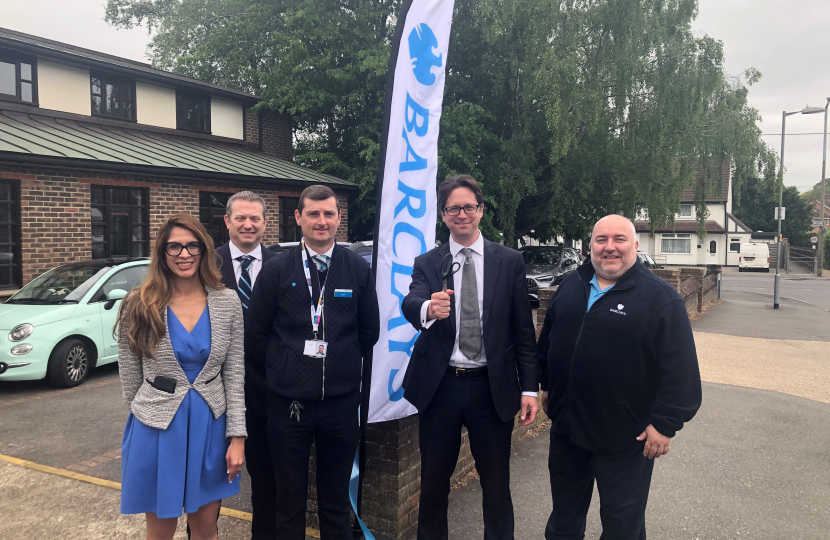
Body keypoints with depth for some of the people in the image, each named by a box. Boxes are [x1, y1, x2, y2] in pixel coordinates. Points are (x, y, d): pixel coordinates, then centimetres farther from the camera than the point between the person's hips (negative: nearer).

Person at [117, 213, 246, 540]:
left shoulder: (227, 302, -3)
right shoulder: (140, 305, -7)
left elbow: (235, 374, -1)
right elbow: (130, 376, 3)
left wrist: (237, 436, -4)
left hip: (211, 427, 1)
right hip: (157, 429, -1)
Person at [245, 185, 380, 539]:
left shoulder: (359, 269, 0)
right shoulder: (276, 270, -3)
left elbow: (369, 331, 9)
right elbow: (254, 334, 2)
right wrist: (280, 374, 7)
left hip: (341, 400, 1)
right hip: (288, 400, -1)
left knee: (336, 500, 16)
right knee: (289, 500, 13)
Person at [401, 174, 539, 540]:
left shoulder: (510, 261, 2)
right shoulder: (426, 263, 3)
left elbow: (523, 330, 2)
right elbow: (410, 303, -17)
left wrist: (529, 388, -3)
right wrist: (428, 308, -40)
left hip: (492, 387, 0)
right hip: (439, 386, 1)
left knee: (496, 483, 11)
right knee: (434, 482, 14)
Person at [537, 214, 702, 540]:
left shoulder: (660, 298, -12)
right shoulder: (571, 286, 5)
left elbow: (679, 367, -15)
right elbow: (548, 340, 17)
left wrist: (665, 423, -17)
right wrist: (547, 384, 18)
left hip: (626, 437, -5)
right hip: (567, 427, 5)